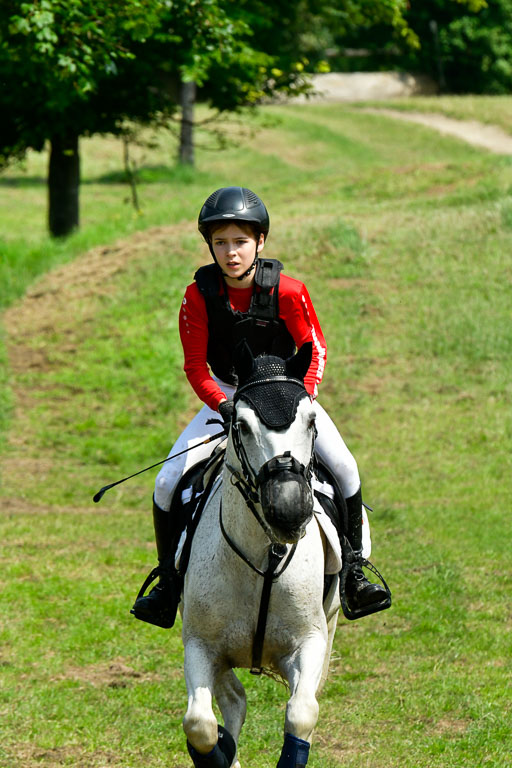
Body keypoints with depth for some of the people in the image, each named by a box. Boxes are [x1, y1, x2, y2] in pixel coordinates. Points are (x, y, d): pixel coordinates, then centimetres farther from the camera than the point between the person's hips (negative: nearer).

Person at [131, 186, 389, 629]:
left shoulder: (288, 292, -17)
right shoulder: (200, 295, -14)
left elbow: (314, 351, -7)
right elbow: (195, 366, -8)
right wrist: (223, 405, -25)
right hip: (226, 396, 1)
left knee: (343, 467, -23)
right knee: (169, 483, -14)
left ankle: (354, 570, -4)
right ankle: (169, 584, 7)